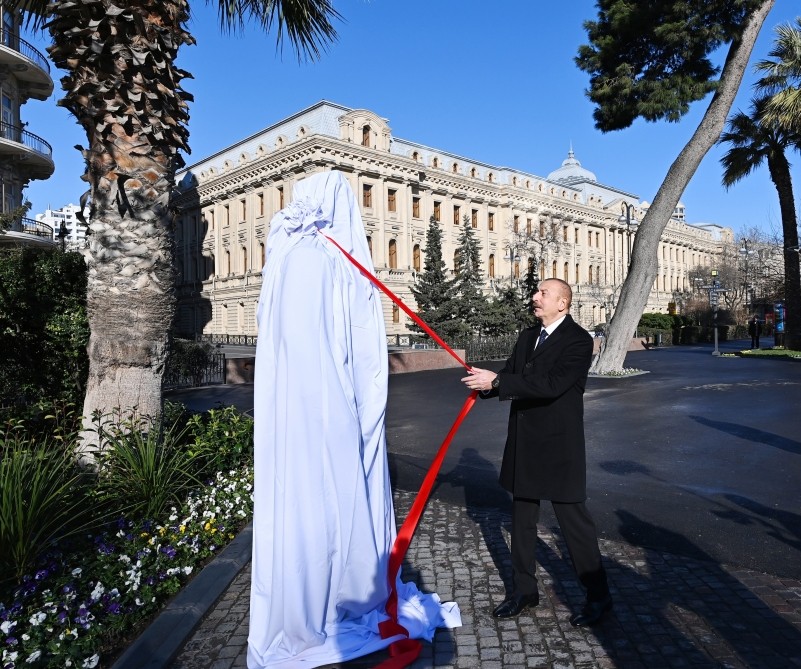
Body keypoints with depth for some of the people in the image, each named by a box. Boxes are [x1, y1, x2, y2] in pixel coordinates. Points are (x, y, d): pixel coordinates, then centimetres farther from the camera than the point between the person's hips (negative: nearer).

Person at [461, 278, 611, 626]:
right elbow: (510, 374, 9)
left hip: (558, 446, -7)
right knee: (522, 519, 16)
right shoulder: (527, 336, 12)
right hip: (524, 444, 7)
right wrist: (485, 382, -14)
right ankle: (523, 589, 32)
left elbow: (552, 384, -25)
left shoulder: (579, 340, -12)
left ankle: (598, 595, 23)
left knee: (573, 519, 4)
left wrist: (497, 381, -26)